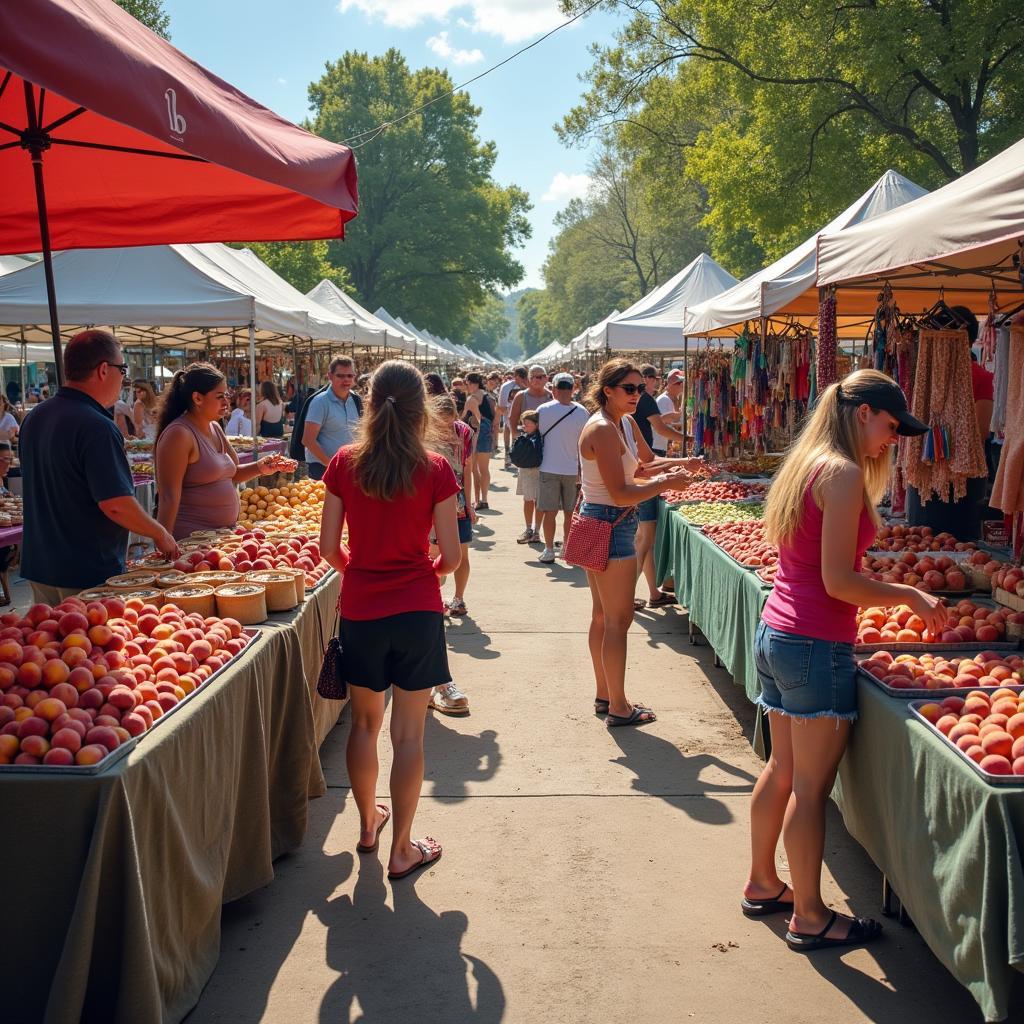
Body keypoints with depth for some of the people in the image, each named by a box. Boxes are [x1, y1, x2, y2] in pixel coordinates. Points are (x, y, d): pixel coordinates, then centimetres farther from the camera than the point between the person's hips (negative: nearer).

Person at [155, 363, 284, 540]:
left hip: (224, 531, 8)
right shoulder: (179, 434, -16)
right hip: (191, 538, -8)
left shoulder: (214, 427, 11)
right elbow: (168, 496, -21)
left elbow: (229, 474, 21)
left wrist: (258, 468, 3)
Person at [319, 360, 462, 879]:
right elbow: (451, 555, -7)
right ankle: (401, 849, 15)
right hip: (417, 611, -2)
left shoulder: (345, 463, -4)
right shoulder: (434, 470, -10)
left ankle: (367, 823, 37)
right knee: (408, 734, 6)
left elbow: (329, 547, -1)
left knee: (364, 723, 19)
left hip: (360, 609, 3)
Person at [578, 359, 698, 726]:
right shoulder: (604, 430, -20)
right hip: (610, 525, -11)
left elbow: (647, 463, 22)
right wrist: (668, 483, -17)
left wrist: (678, 465, 4)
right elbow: (621, 493, -24)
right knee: (619, 620, -2)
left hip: (599, 525, 11)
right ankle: (618, 708, 8)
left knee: (602, 616, 17)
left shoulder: (627, 423, 10)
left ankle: (604, 696, 30)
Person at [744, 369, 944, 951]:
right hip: (817, 646, -9)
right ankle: (809, 918, 15)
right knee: (811, 788, 2)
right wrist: (910, 595, -8)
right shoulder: (844, 473, -16)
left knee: (782, 770, 20)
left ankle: (763, 884, 34)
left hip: (775, 635, 9)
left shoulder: (804, 466, 12)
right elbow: (837, 582, -19)